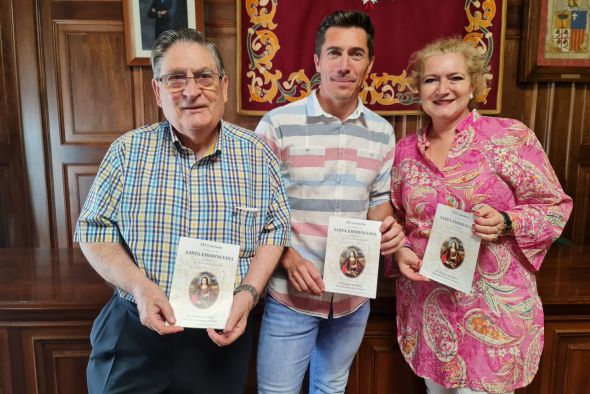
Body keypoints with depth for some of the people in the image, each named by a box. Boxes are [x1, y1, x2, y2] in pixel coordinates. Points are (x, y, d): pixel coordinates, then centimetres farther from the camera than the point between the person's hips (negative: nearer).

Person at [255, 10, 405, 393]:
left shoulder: (382, 132, 2)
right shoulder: (278, 124, -11)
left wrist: (387, 228, -10)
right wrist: (287, 258, -19)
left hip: (353, 296, 4)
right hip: (290, 295, -3)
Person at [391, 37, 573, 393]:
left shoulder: (511, 137, -8)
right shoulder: (406, 150, 3)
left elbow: (555, 207, -4)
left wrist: (505, 223, -21)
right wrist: (400, 251, -7)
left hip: (493, 307, -3)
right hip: (426, 304, 4)